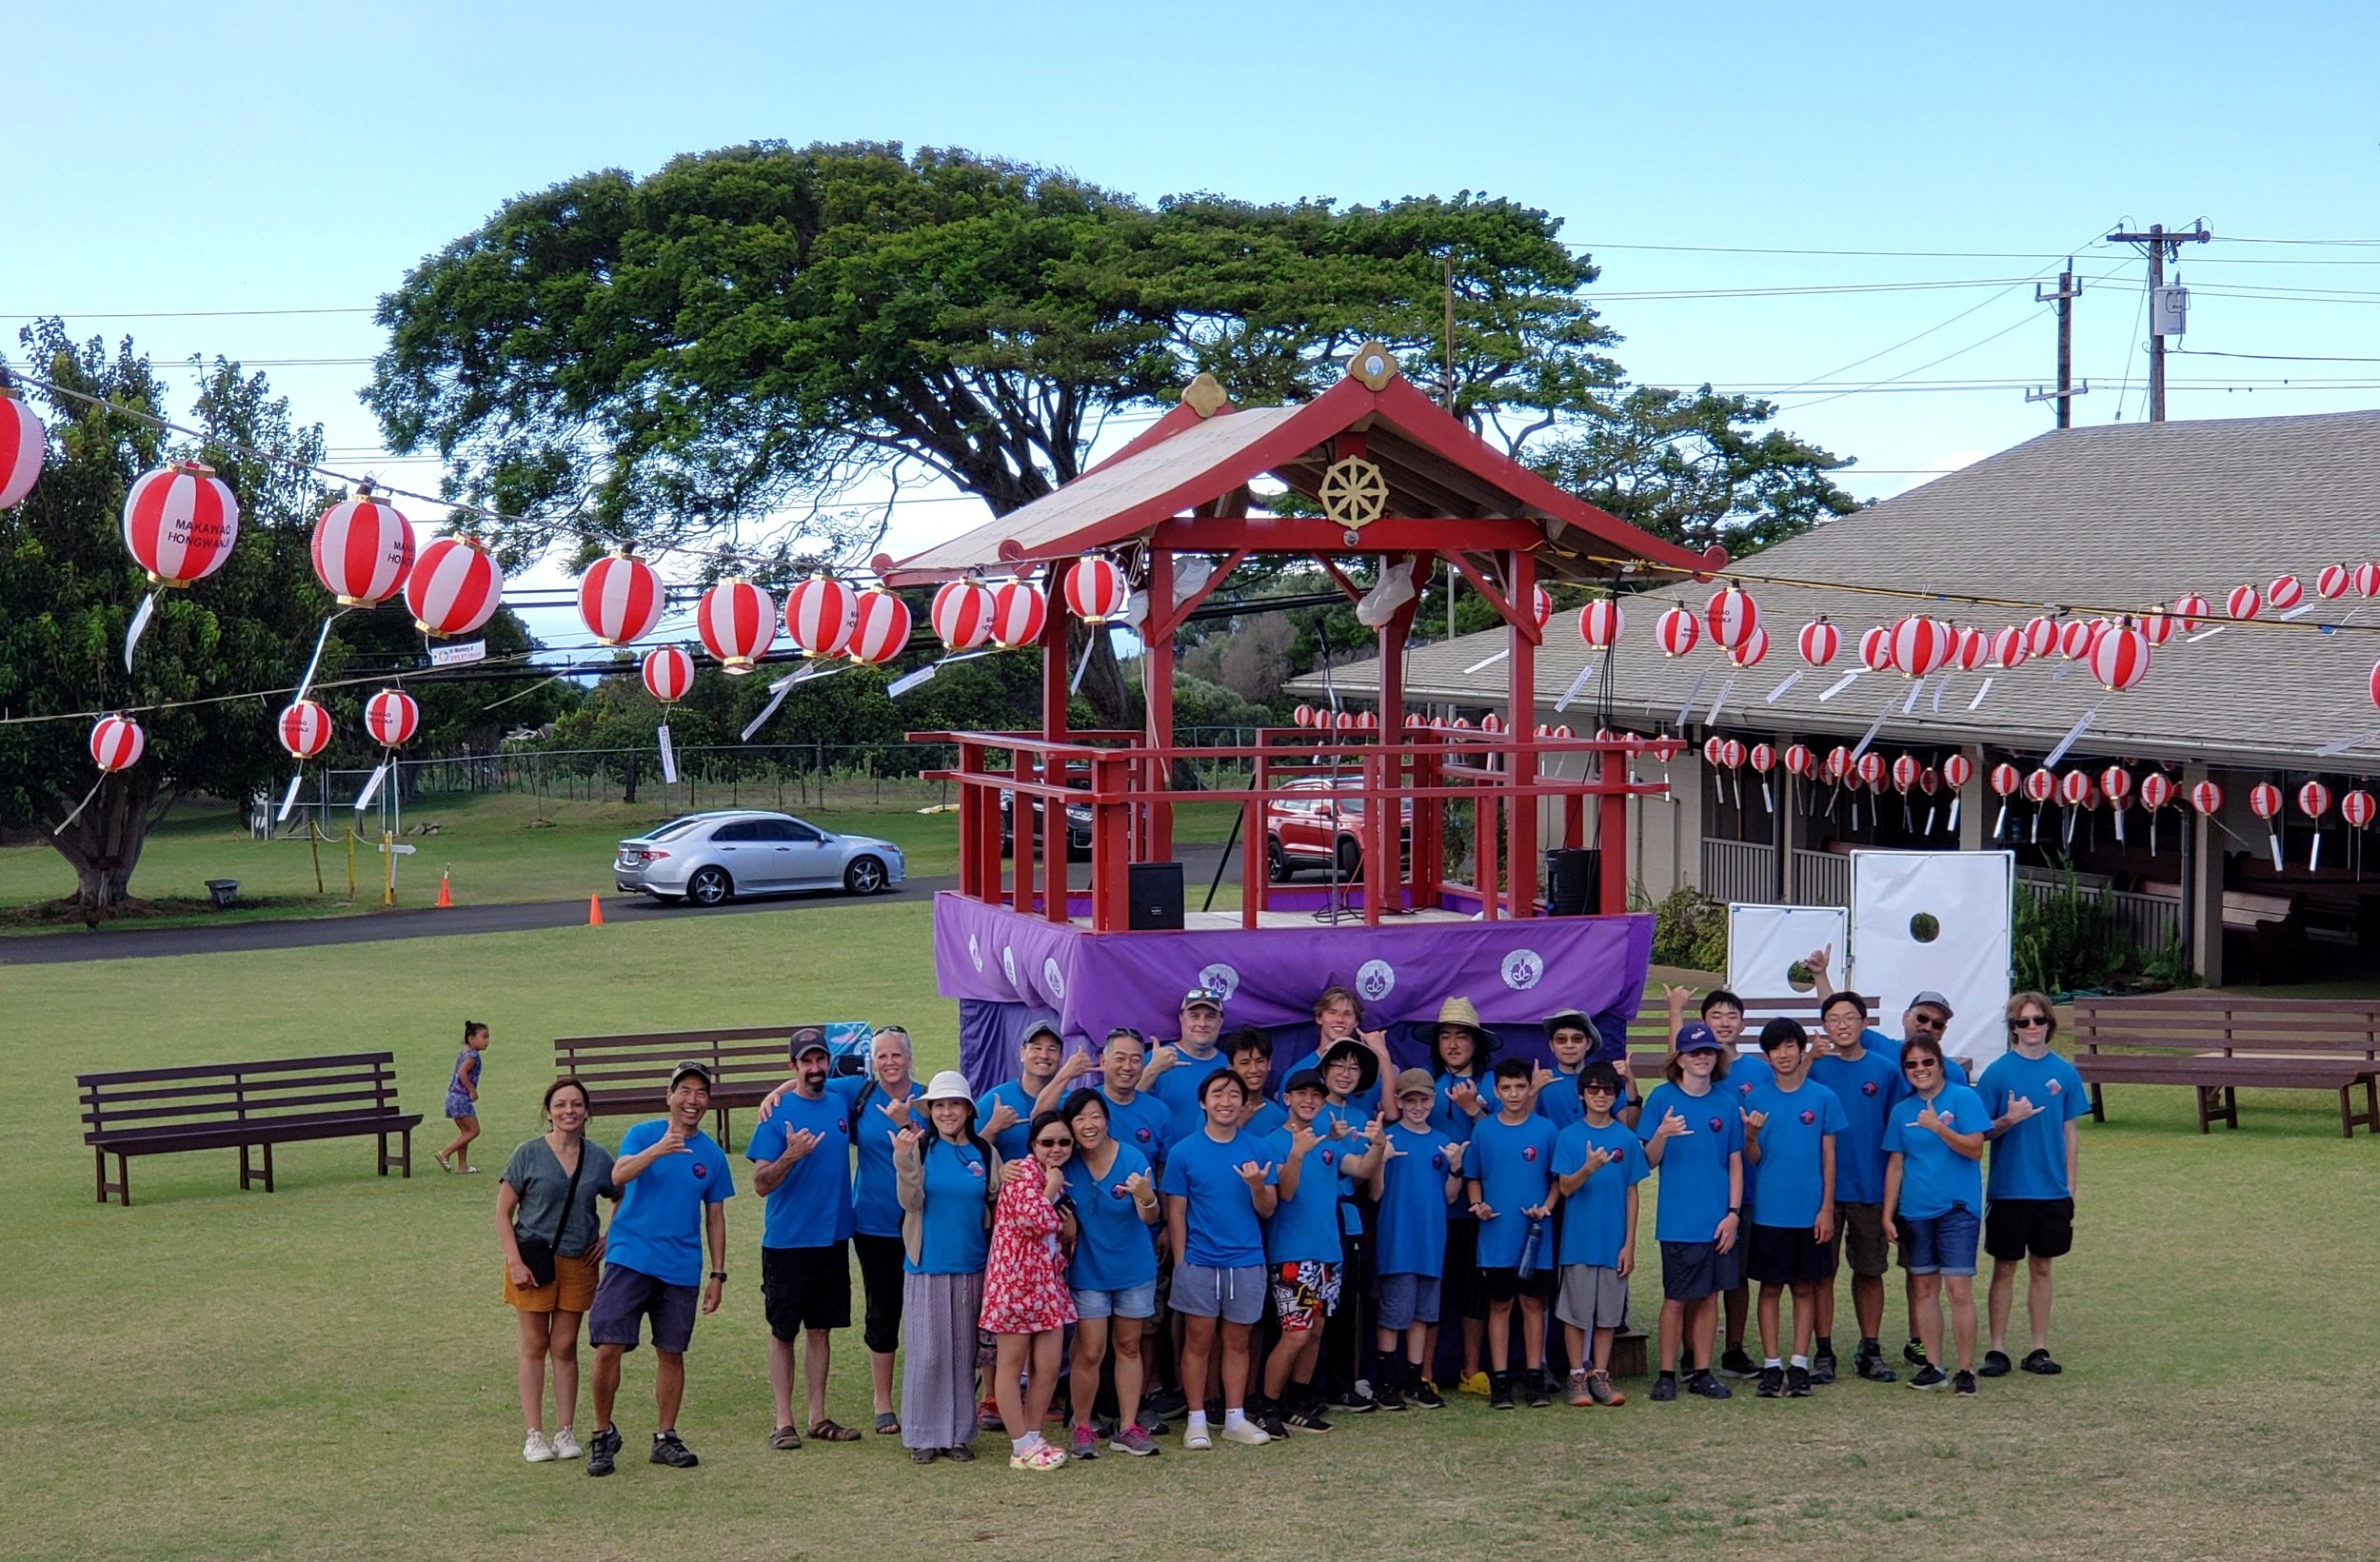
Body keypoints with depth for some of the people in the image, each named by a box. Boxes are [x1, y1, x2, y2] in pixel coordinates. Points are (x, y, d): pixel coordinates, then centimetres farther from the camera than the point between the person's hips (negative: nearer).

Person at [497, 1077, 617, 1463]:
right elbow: (503, 1213, -5)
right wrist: (515, 1262, -12)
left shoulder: (598, 1158, 2)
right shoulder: (529, 1154, -7)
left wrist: (609, 1239, 6)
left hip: (579, 1262, 2)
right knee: (534, 1347, 4)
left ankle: (565, 1432, 14)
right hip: (534, 1259, -2)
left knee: (565, 1347, 7)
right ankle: (534, 1435, 8)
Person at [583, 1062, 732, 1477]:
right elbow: (619, 1176, -20)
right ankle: (603, 1435, 8)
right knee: (608, 1349, -8)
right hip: (629, 1259, -3)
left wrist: (718, 1275, 10)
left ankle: (666, 1438, 20)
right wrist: (658, 1149, -36)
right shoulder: (643, 1135, -2)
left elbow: (715, 1218, 13)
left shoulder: (711, 1154, 7)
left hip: (681, 1268, 3)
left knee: (671, 1353, 8)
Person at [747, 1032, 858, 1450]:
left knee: (821, 1329, 11)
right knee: (783, 1333, 2)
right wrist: (790, 1156, -29)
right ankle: (783, 1422, 5)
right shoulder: (778, 1114, -9)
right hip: (786, 1241, -5)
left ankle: (818, 1418, 17)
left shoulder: (842, 1105, 6)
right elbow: (761, 1184, -12)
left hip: (833, 1239, 5)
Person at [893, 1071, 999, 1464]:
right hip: (926, 1266, -2)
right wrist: (904, 1161, -25)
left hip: (971, 1267, 2)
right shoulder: (919, 1148, -2)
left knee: (963, 1352, 7)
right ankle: (923, 1436, 7)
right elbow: (912, 1202, -12)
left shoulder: (984, 1152, 6)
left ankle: (959, 1433, 16)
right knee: (926, 1353, -2)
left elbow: (997, 1206, 10)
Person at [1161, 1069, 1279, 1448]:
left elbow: (1268, 1210, 4)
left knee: (1237, 1341, 9)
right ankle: (1197, 1421, 9)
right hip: (1199, 1261, -2)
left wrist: (1258, 1186, -17)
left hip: (1246, 1261, 2)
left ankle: (1235, 1419, 16)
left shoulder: (1258, 1149, 4)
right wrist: (1180, 1261, -4)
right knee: (1198, 1341, 2)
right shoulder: (1183, 1152, -1)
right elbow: (1176, 1212, 0)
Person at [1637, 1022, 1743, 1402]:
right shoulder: (1663, 1098, -2)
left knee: (1709, 1295, 7)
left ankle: (1701, 1372, 15)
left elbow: (1735, 1164, 8)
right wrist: (1662, 1135, -23)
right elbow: (1650, 1161, -2)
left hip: (1718, 1220, 3)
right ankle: (1667, 1374, 9)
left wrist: (1733, 1213, -1)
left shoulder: (1725, 1103, 6)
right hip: (1678, 1220, -3)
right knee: (1676, 1298, 1)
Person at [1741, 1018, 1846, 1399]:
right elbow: (1752, 1160, 3)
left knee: (1804, 1288, 7)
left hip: (1810, 1213, 0)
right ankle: (1771, 1366, 10)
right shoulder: (1756, 1099, 2)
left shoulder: (1822, 1098, 1)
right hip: (1769, 1211, 0)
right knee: (1771, 1288, 5)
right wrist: (1751, 1136, -19)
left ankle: (1799, 1365, 12)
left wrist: (1826, 1209, -2)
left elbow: (1828, 1157, 3)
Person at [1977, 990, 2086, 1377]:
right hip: (2008, 1189, -2)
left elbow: (2069, 1133, 8)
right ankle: (1997, 1349, 9)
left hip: (2051, 1190, 2)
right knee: (2005, 1268, 3)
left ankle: (2039, 1349, 16)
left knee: (2041, 1268, 10)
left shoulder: (2064, 1073, 4)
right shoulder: (1998, 1071, -4)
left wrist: (2069, 1186, 5)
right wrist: (2008, 1120, -21)